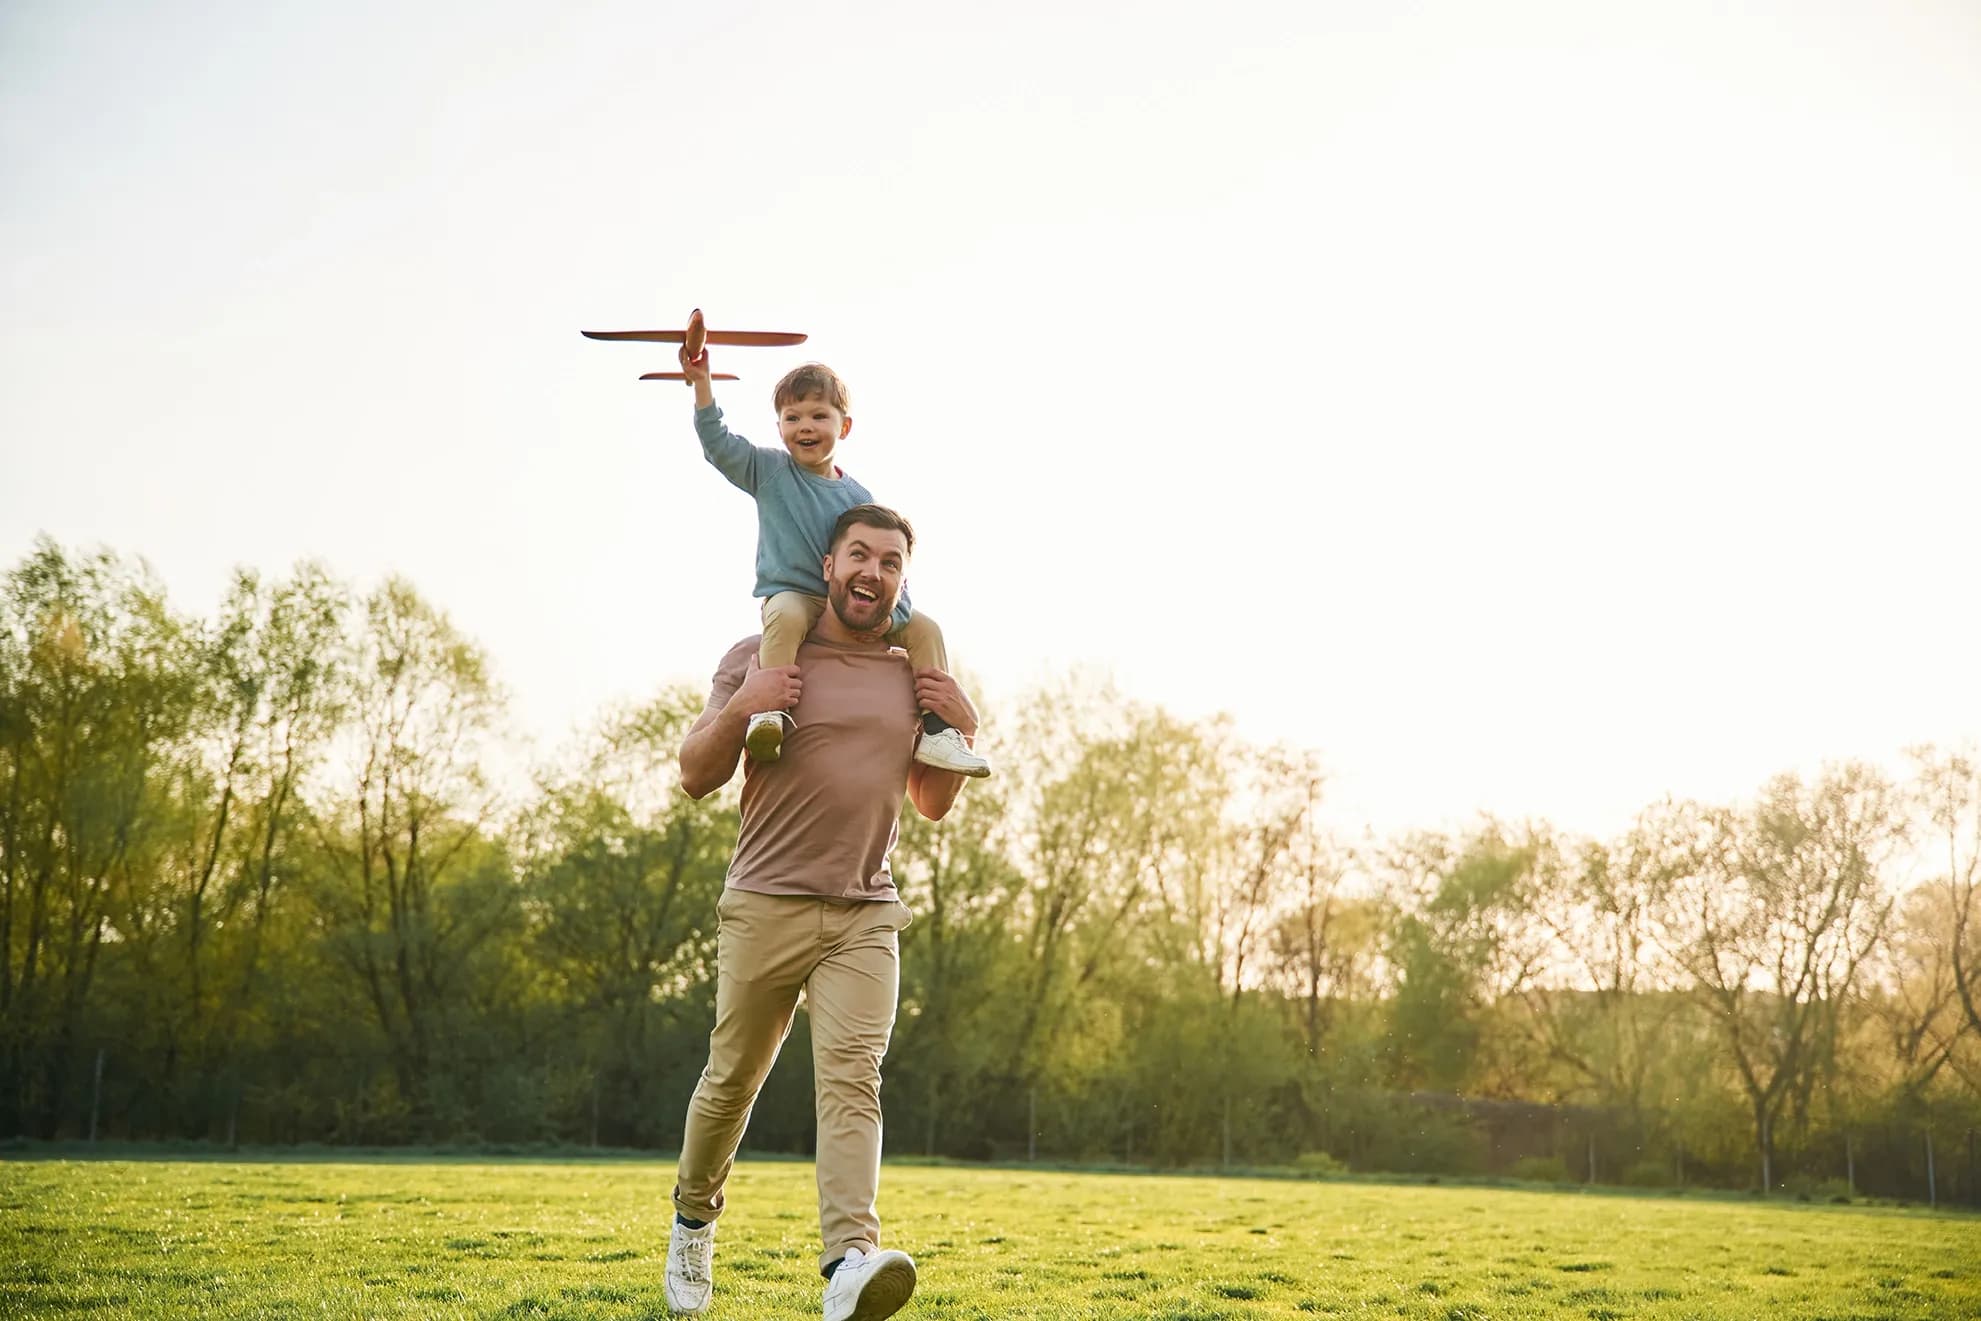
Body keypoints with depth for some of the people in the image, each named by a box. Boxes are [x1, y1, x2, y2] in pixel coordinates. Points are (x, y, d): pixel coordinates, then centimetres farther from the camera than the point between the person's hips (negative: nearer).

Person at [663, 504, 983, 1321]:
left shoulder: (913, 676, 13)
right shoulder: (759, 657, 2)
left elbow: (932, 805, 22)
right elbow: (695, 778, 3)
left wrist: (962, 731, 4)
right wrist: (739, 708, -15)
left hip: (865, 916, 2)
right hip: (765, 906, -1)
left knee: (852, 1077, -16)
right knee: (731, 1080, 9)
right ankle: (694, 1220, 35)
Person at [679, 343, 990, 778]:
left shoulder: (858, 498, 8)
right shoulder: (769, 471, 4)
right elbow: (718, 443, -6)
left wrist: (895, 611, -8)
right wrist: (701, 382, -17)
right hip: (791, 594, -4)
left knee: (924, 629, -8)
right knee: (786, 615, -40)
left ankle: (936, 730, -10)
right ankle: (768, 711, -52)